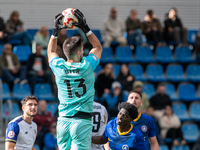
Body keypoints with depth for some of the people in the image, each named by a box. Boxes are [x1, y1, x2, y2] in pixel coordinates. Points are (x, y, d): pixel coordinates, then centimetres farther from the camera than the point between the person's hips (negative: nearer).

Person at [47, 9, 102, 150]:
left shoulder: (59, 67, -1)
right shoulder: (87, 66, -8)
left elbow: (51, 51, 24)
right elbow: (98, 47, 13)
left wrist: (55, 31, 21)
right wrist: (85, 27, 12)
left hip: (63, 120, 4)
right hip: (82, 120, -4)